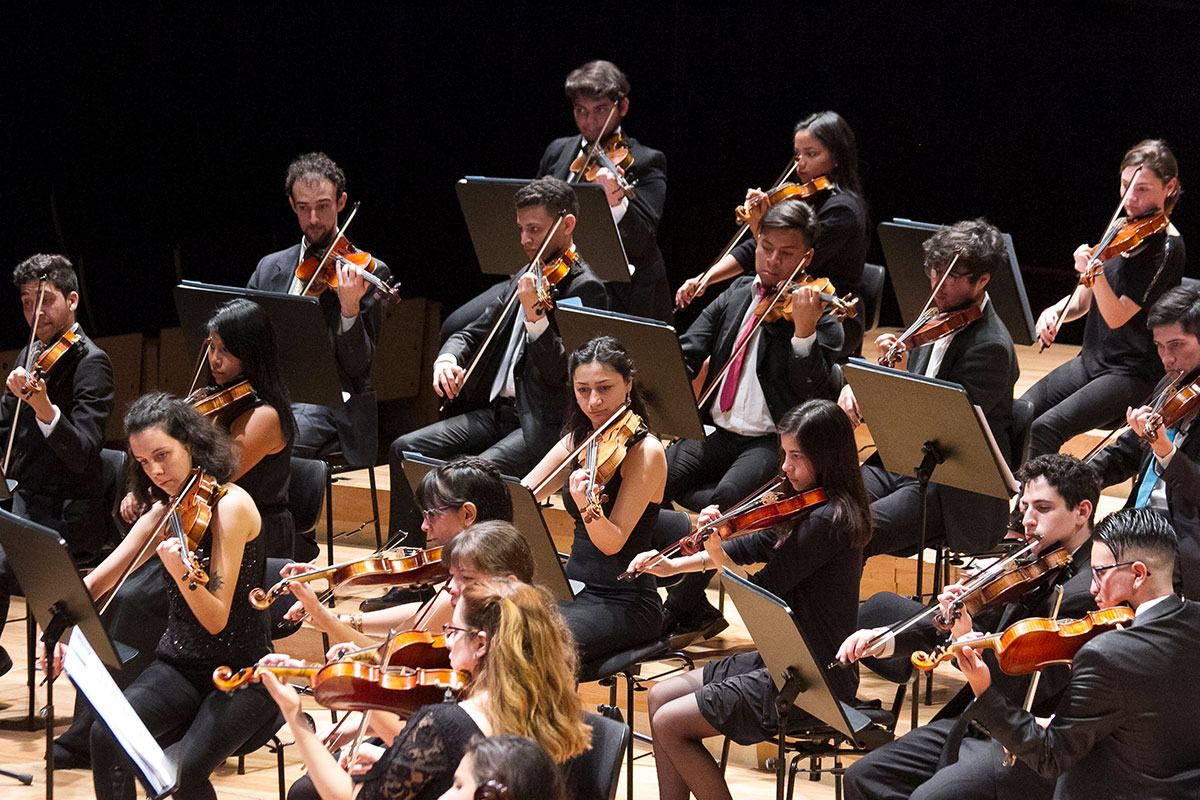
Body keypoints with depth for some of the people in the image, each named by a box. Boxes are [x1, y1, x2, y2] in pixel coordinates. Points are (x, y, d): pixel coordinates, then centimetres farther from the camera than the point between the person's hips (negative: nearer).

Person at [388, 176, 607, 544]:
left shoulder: (584, 289, -10)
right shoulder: (525, 279, 17)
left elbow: (558, 373, -19)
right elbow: (475, 332, 20)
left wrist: (535, 314, -33)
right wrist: (447, 359, -3)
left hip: (544, 427, -9)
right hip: (498, 410, 9)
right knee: (406, 450, -4)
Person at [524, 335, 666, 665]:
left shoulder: (646, 452, -13)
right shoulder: (579, 442, 9)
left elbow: (613, 543, -20)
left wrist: (587, 507, -40)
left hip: (623, 601, -7)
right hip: (575, 589, 7)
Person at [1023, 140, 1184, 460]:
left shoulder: (1166, 247, -14)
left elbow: (1117, 317, -22)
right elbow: (1082, 302, 15)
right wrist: (1054, 313, -6)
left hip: (1133, 372, -8)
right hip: (1090, 361, 8)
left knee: (1045, 430, -25)